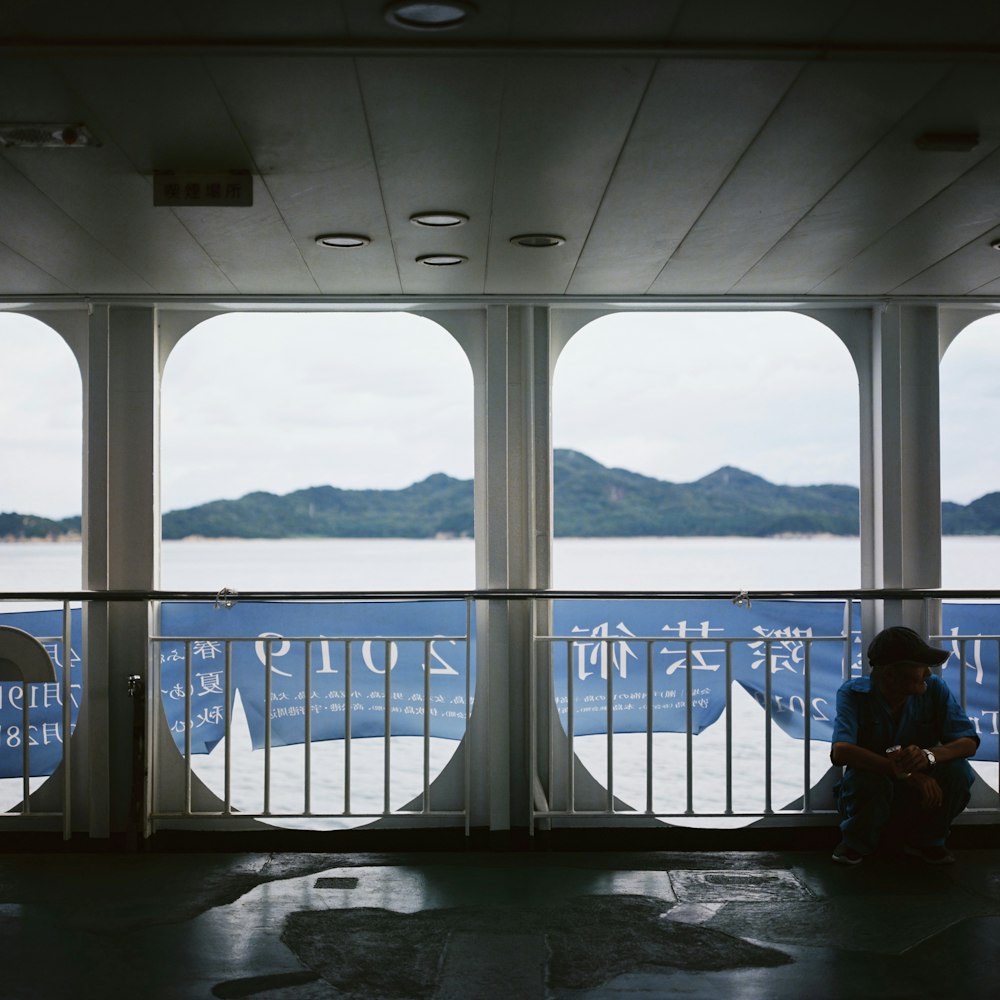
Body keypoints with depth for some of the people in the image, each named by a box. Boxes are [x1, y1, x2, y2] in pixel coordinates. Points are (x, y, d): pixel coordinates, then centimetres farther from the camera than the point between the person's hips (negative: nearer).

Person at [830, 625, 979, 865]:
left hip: (921, 794, 3)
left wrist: (928, 755, -40)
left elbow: (969, 742, -18)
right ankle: (856, 844, -2)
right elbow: (841, 751, -35)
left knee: (957, 769, -26)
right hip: (869, 791, -3)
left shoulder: (935, 689, -12)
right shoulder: (853, 693, -20)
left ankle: (926, 841, 3)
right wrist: (904, 772, -44)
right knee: (866, 778, -36)